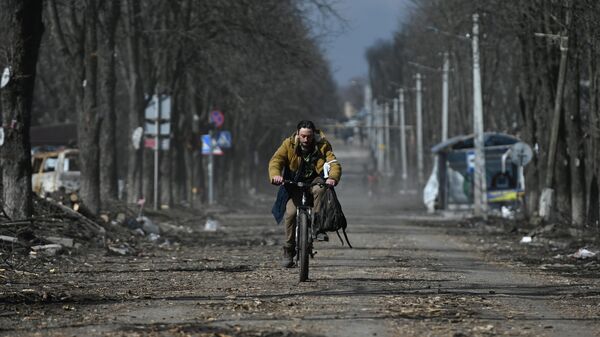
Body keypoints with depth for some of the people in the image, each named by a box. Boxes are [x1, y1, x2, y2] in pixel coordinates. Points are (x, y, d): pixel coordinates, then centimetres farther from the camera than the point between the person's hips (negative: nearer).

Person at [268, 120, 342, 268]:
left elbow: (334, 164, -17)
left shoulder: (322, 146, -6)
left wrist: (333, 178, -40)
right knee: (290, 213, -18)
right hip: (294, 184, 0)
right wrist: (275, 175, -41)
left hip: (314, 181, 0)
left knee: (319, 190, -36)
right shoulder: (289, 145, -6)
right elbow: (276, 160, -18)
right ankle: (288, 251, -5)